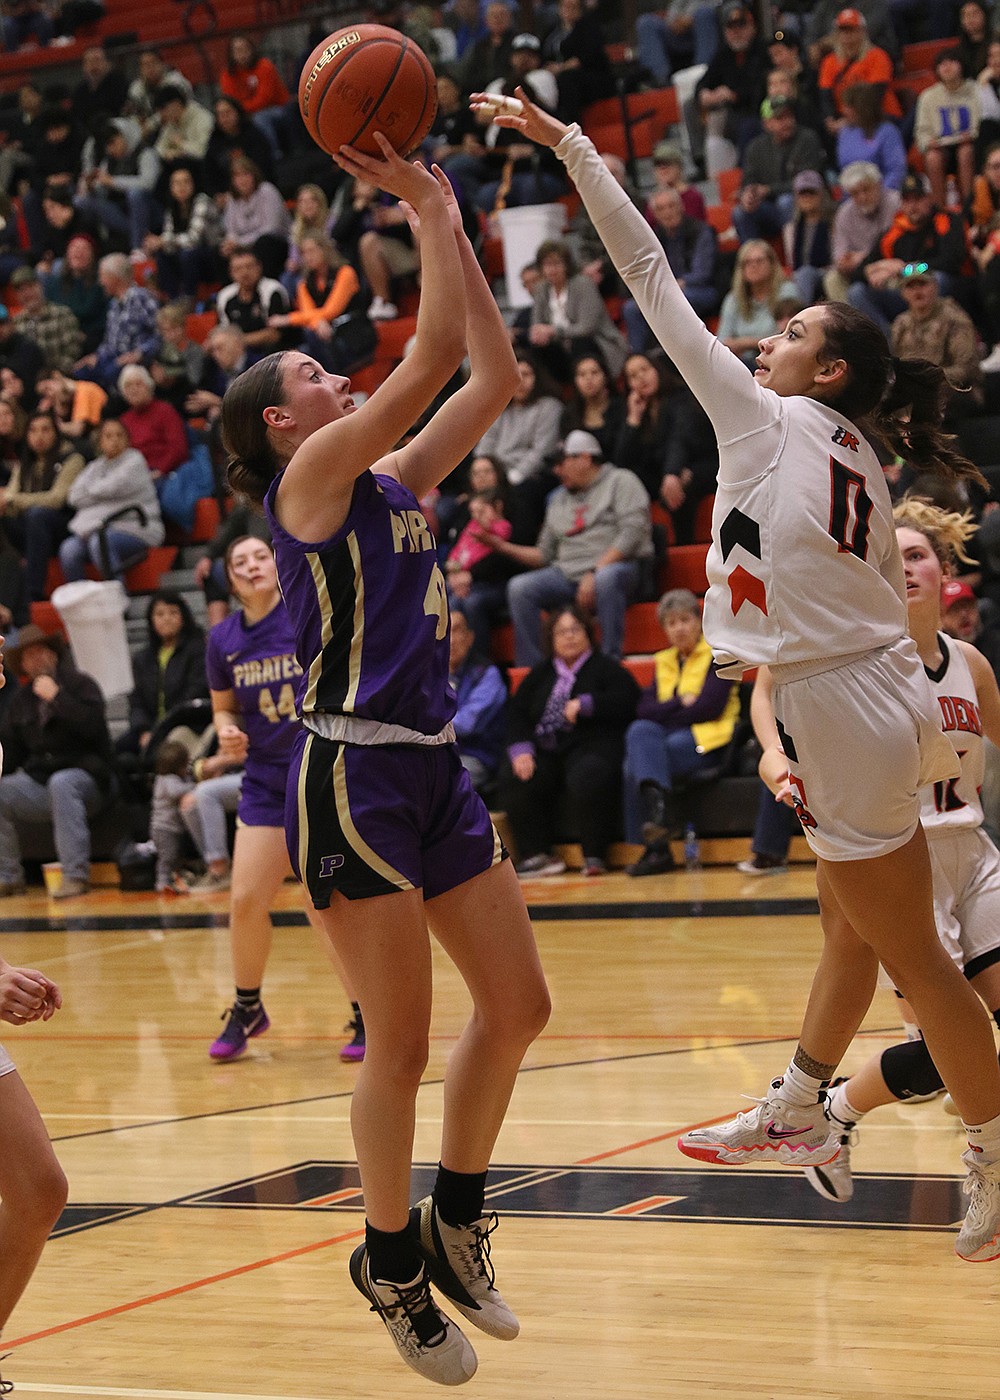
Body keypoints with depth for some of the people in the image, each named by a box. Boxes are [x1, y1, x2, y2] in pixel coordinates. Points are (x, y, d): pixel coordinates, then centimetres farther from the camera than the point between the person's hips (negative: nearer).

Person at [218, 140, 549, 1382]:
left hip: (434, 767, 8)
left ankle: (454, 1221, 25)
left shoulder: (395, 479, 16)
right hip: (352, 774, -8)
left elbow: (493, 376, 15)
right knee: (402, 1042, -2)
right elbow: (434, 356, -13)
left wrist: (450, 228, 13)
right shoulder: (310, 476, -5)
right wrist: (427, 213, -6)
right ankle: (390, 1259, 16)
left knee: (516, 1010, 8)